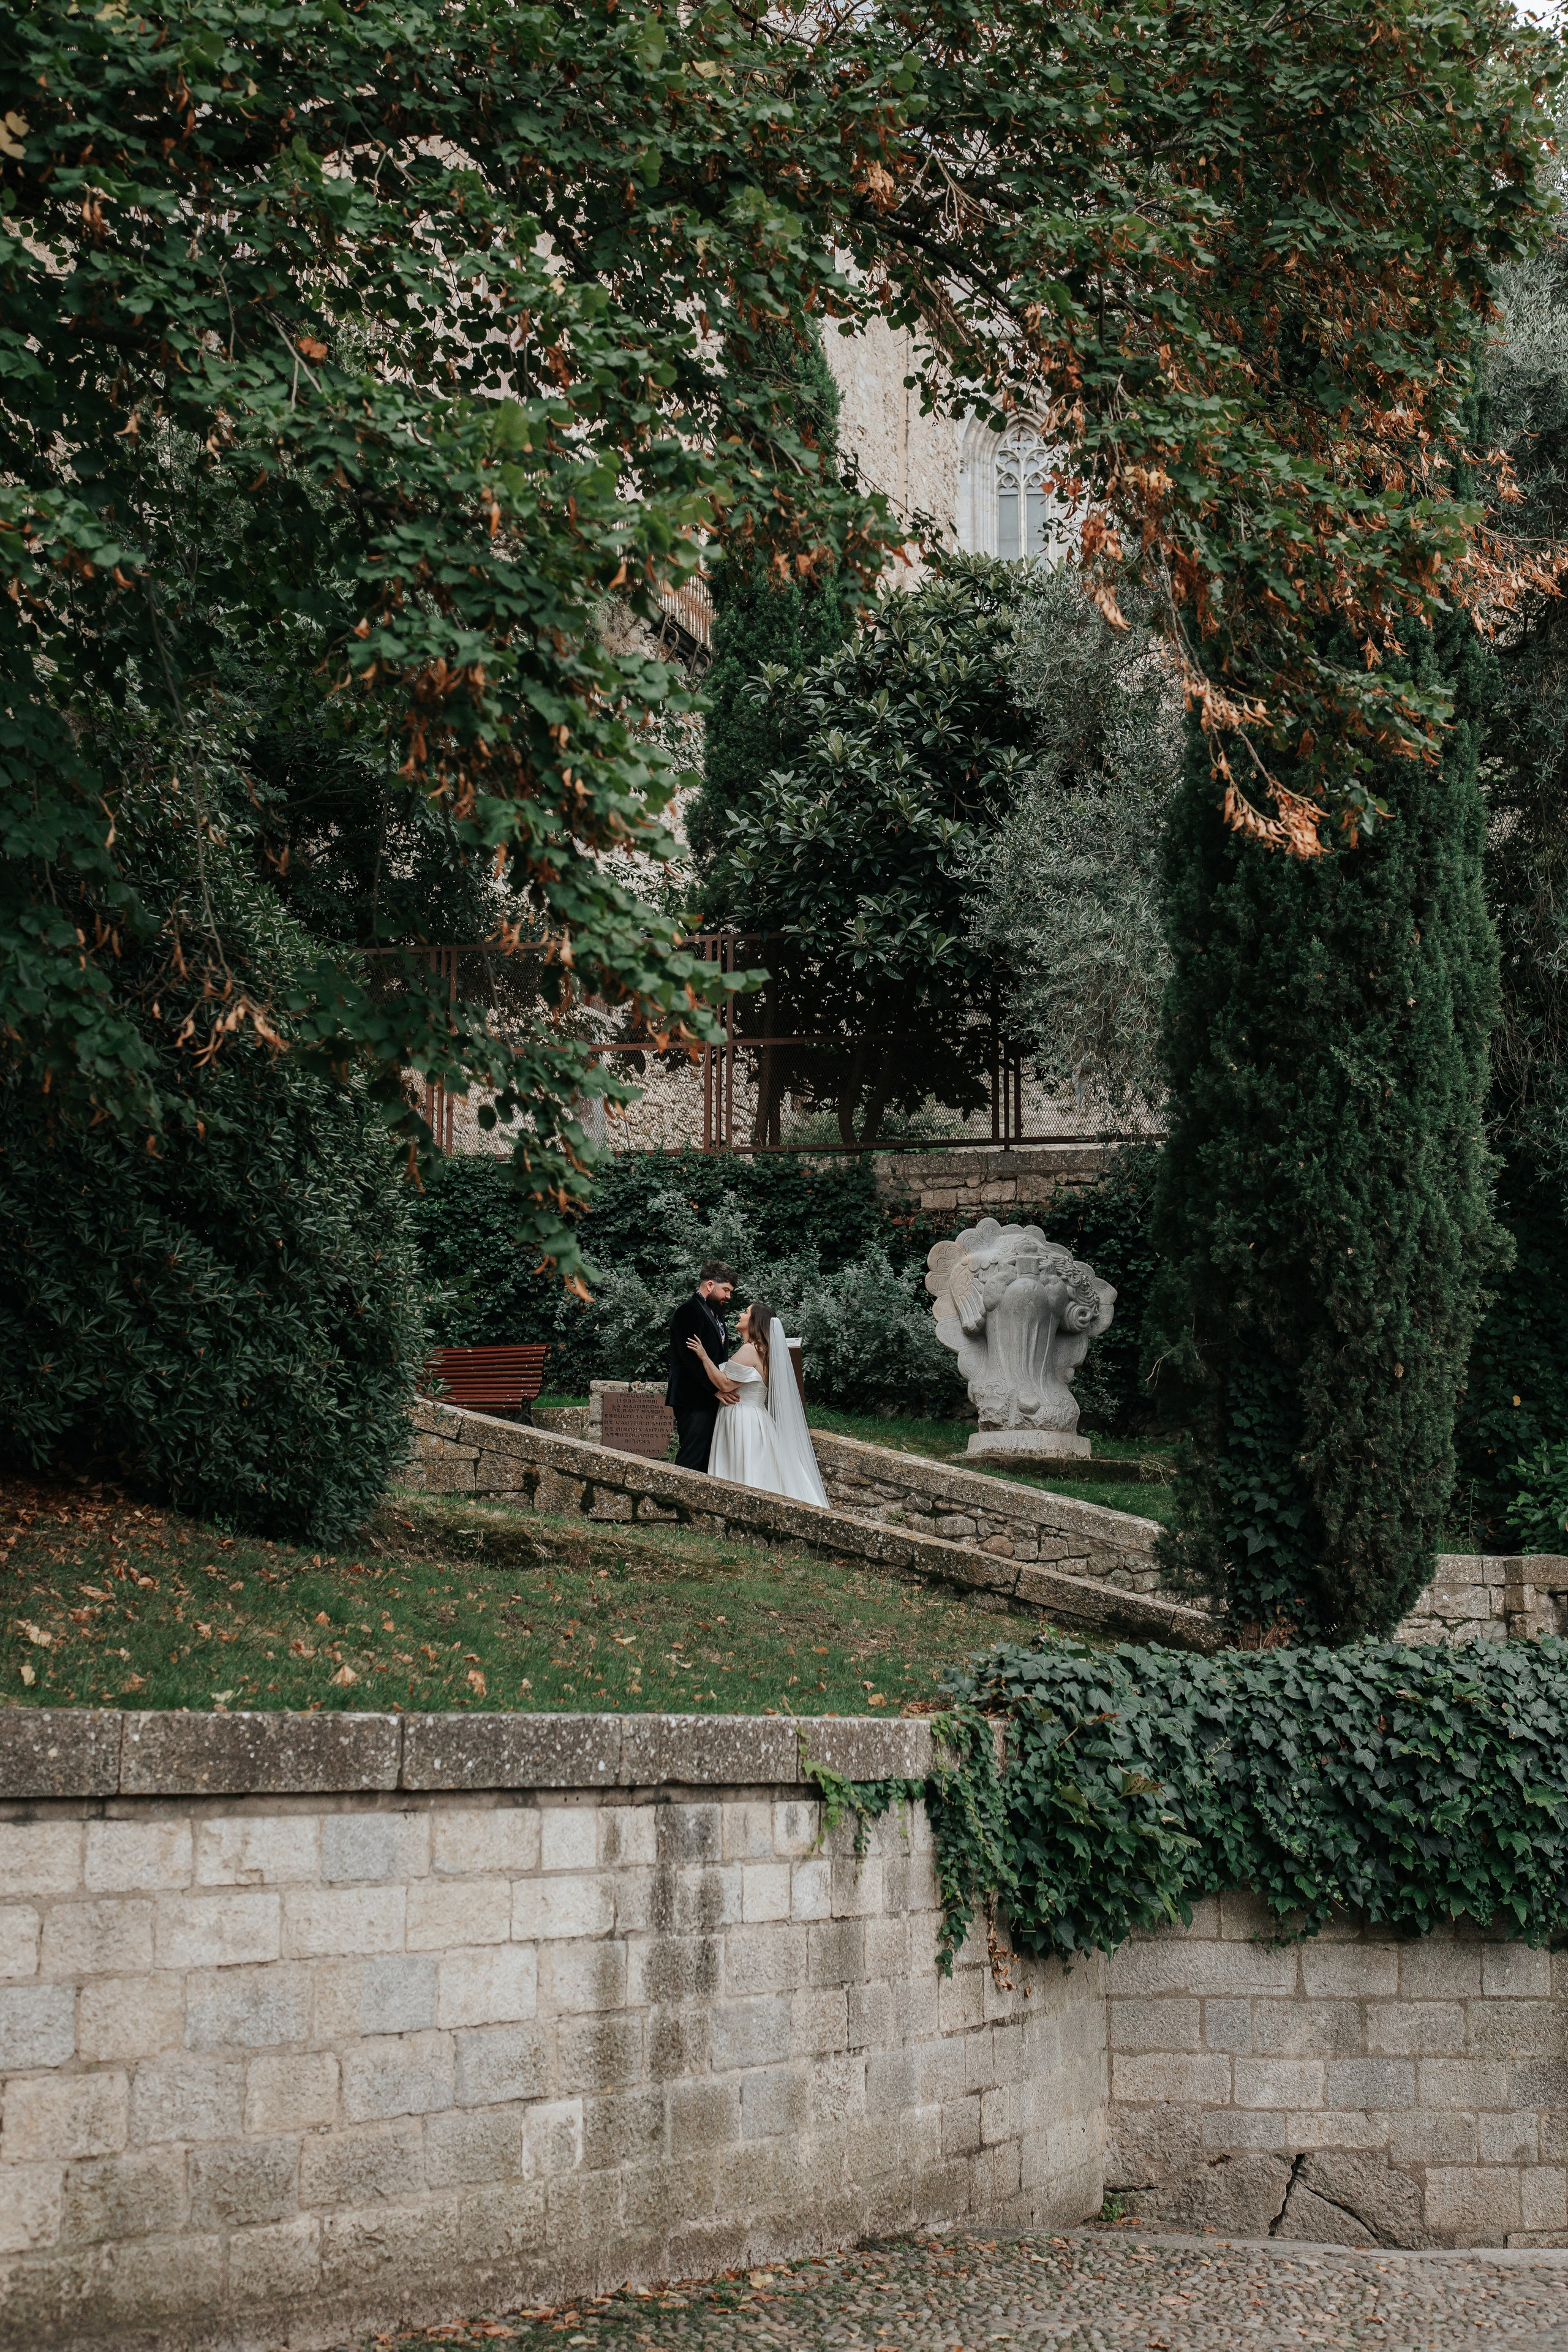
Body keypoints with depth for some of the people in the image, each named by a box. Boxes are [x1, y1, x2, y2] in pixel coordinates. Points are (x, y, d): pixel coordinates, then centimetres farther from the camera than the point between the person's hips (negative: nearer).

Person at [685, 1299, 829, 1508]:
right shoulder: (762, 1350, 14)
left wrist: (704, 1356, -14)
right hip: (754, 1418, 9)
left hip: (742, 1422, -9)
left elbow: (725, 1383, -18)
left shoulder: (749, 1351, -16)